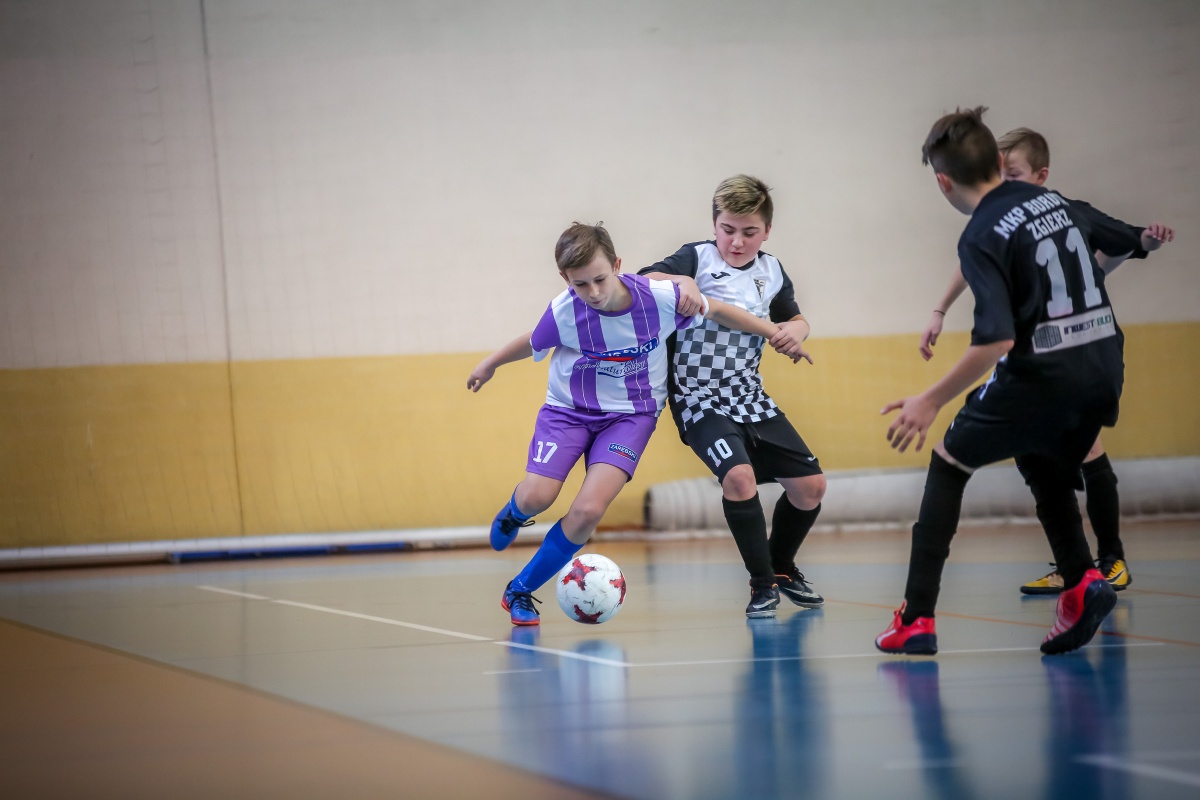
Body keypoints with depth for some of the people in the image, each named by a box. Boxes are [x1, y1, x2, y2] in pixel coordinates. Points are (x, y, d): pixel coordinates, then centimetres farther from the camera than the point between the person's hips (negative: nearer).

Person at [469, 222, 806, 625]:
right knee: (536, 497, -18)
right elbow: (533, 344, 2)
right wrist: (490, 364, 19)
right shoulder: (563, 313, -21)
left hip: (631, 413, 0)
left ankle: (520, 591, 0)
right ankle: (514, 512, 25)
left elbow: (715, 310, -2)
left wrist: (773, 332, 3)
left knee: (588, 511, -19)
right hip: (568, 409, 0)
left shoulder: (659, 297, -21)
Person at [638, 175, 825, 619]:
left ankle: (781, 566, 31)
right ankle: (763, 584, -14)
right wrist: (681, 282, -41)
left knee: (810, 485, 4)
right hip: (700, 401, -6)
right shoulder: (698, 258, -10)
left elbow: (796, 320, 22)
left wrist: (793, 332, -1)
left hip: (751, 399, 6)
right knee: (739, 475, -30)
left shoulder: (771, 271, 6)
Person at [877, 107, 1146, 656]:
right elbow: (1123, 242, 26)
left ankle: (916, 620, 7)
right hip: (1104, 371, 6)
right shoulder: (1054, 201, 9)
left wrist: (932, 401, -15)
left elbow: (996, 339, -22)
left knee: (948, 465, 14)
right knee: (1047, 474, 29)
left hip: (1040, 376, -6)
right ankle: (1081, 581, 2)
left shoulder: (982, 238, -12)